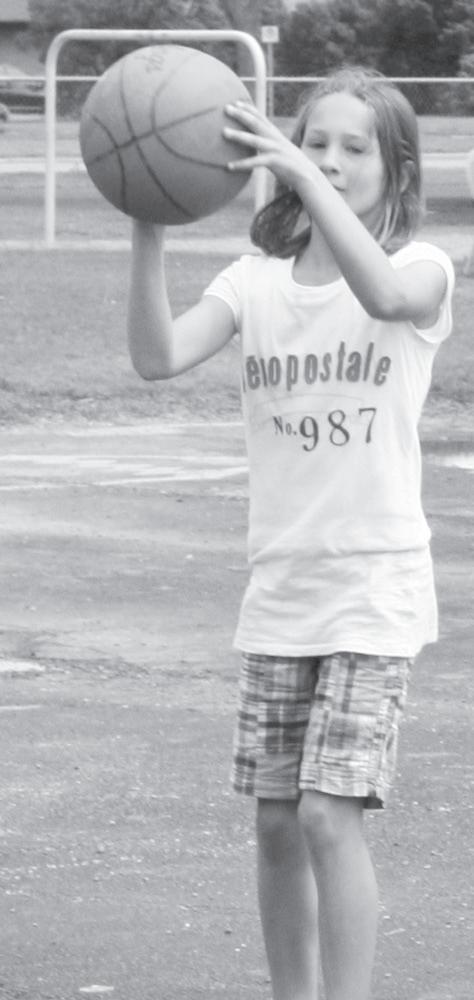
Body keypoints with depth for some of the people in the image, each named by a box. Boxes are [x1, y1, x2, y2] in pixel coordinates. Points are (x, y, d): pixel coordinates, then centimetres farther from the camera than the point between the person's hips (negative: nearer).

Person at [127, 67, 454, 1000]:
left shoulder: (422, 269, -7)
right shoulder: (256, 281, 3)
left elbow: (384, 295, -33)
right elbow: (159, 356, -14)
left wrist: (303, 175, -41)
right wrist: (149, 232, -29)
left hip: (377, 587, -4)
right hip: (279, 589, 4)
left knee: (329, 812, -13)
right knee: (276, 821, 9)